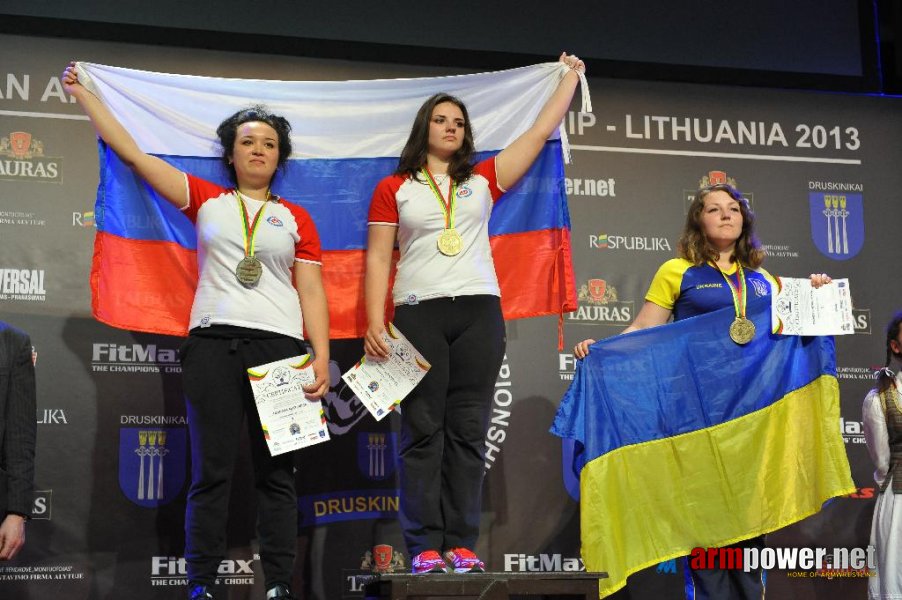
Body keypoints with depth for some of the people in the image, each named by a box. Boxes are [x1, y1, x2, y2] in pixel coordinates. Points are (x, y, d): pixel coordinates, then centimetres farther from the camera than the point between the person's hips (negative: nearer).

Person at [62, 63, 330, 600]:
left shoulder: (297, 219, 12)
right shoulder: (205, 200, 12)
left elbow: (311, 291, 7)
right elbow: (132, 153, 10)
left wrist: (322, 357, -4)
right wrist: (83, 93, 10)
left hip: (279, 348, 0)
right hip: (213, 344, 0)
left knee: (277, 473, 0)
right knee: (212, 470, -2)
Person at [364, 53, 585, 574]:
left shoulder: (483, 180, 15)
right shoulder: (394, 189, 9)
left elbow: (542, 130, 18)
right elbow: (378, 258, 5)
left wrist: (572, 75, 23)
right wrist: (375, 321, -6)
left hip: (479, 314, 2)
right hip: (418, 315, -2)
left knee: (468, 431, 0)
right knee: (424, 431, -4)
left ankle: (461, 543, 2)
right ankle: (425, 546, -4)